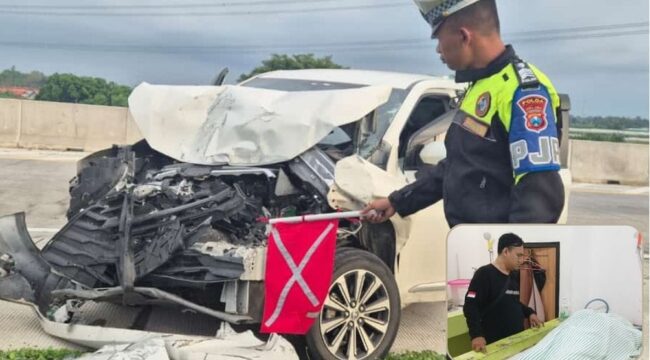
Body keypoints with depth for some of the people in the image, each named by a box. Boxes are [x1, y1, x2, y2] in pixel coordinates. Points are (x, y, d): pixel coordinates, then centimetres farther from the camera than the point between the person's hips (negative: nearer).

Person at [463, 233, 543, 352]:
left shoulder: (513, 275, 12)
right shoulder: (484, 274, -14)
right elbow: (470, 306, -20)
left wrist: (529, 313, 11)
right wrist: (477, 335, -31)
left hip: (517, 340, 8)